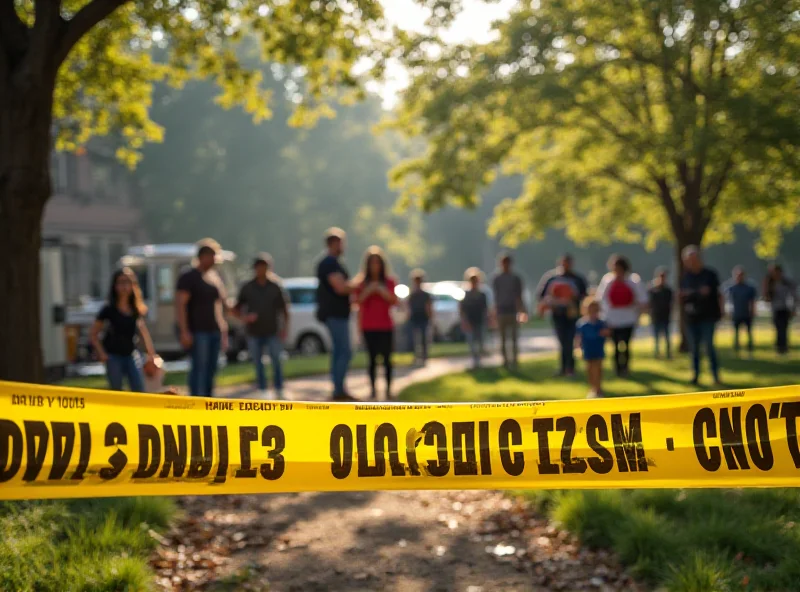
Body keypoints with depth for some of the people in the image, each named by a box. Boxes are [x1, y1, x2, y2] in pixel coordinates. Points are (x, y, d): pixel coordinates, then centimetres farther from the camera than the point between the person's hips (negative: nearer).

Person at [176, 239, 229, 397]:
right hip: (197, 331, -7)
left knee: (211, 369, 7)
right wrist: (184, 331, -20)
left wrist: (224, 332, 19)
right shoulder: (189, 277, -5)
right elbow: (180, 304, -12)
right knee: (200, 367, -12)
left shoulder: (216, 277, 17)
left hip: (215, 331, 7)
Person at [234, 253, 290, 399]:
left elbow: (284, 308, 8)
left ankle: (279, 391, 8)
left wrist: (285, 327, -1)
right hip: (254, 332, 1)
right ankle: (263, 391, 15)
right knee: (258, 362, 6)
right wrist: (244, 317, -10)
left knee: (276, 361, -3)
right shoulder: (247, 288, 4)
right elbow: (236, 308, 10)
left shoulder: (276, 286, 2)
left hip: (272, 332, -1)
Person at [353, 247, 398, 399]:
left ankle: (388, 389, -1)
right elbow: (358, 301, -2)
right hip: (368, 327, 0)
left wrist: (383, 291, -17)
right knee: (372, 358, -3)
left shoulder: (389, 282, 7)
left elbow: (394, 301, -1)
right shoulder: (360, 282, 6)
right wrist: (368, 291, -18)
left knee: (387, 358, -4)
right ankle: (373, 389, -1)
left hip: (386, 326, 0)